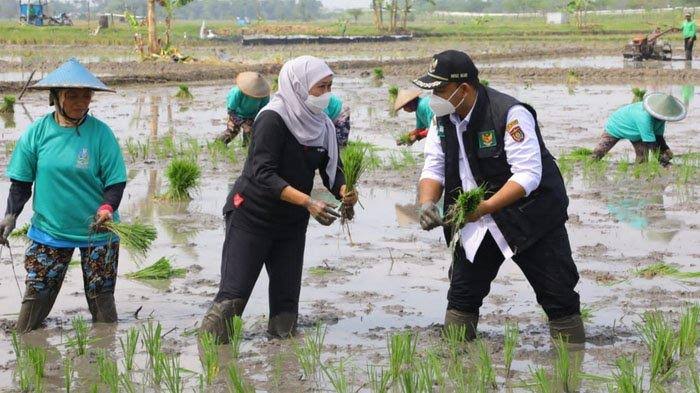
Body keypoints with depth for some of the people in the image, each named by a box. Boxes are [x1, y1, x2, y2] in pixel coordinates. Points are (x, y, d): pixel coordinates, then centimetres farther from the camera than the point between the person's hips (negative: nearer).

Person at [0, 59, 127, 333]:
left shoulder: (100, 133, -8)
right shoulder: (37, 132, -3)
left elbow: (116, 181, -6)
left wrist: (106, 209, -24)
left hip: (96, 230, -1)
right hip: (49, 229, 1)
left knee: (101, 298, 6)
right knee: (36, 294, -2)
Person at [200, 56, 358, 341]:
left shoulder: (323, 126, 3)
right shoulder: (272, 119, -18)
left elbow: (333, 171, 4)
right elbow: (263, 173, -25)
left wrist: (344, 191, -20)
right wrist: (307, 202, -34)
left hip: (292, 223, 7)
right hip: (251, 217, -6)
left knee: (286, 298, 5)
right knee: (233, 295, -9)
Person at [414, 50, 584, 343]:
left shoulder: (510, 113, -24)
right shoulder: (443, 119, -1)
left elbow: (528, 175, -27)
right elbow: (434, 169, 2)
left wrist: (485, 207, -36)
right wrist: (427, 203, -19)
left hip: (530, 217, -6)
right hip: (474, 222, 6)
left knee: (559, 299, -3)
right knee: (461, 297, 7)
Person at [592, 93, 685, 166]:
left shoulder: (660, 115, -23)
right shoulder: (645, 117, -47)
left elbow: (659, 137, -12)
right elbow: (651, 143, -43)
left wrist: (667, 153, -24)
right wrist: (662, 159, -41)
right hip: (616, 127, -7)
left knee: (642, 158, -3)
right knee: (597, 154, -5)